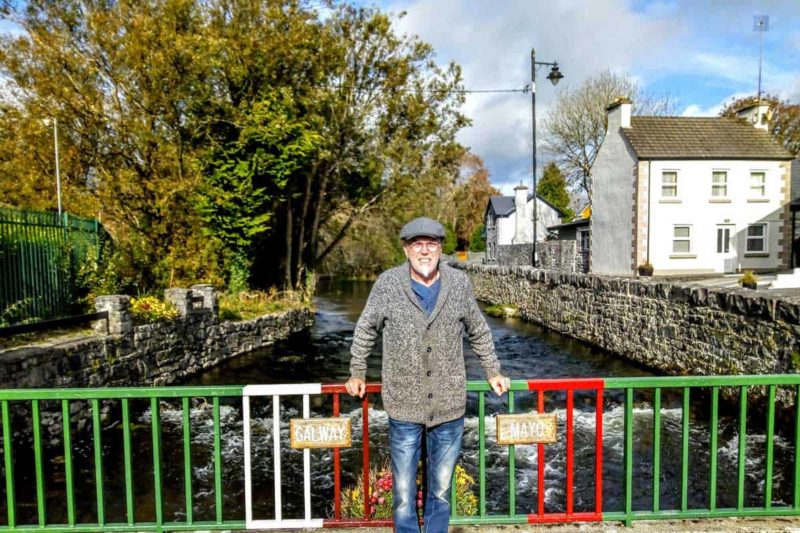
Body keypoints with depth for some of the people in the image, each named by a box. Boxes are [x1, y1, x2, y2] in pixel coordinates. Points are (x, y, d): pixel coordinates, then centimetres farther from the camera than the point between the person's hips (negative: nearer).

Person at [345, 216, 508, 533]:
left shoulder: (459, 284, -2)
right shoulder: (387, 284, -7)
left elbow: (479, 332, 13)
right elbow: (366, 330, 7)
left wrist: (493, 372, 17)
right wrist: (357, 374, 11)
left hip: (449, 407, 2)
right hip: (404, 407, -1)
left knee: (441, 491, 18)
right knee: (403, 493, 12)